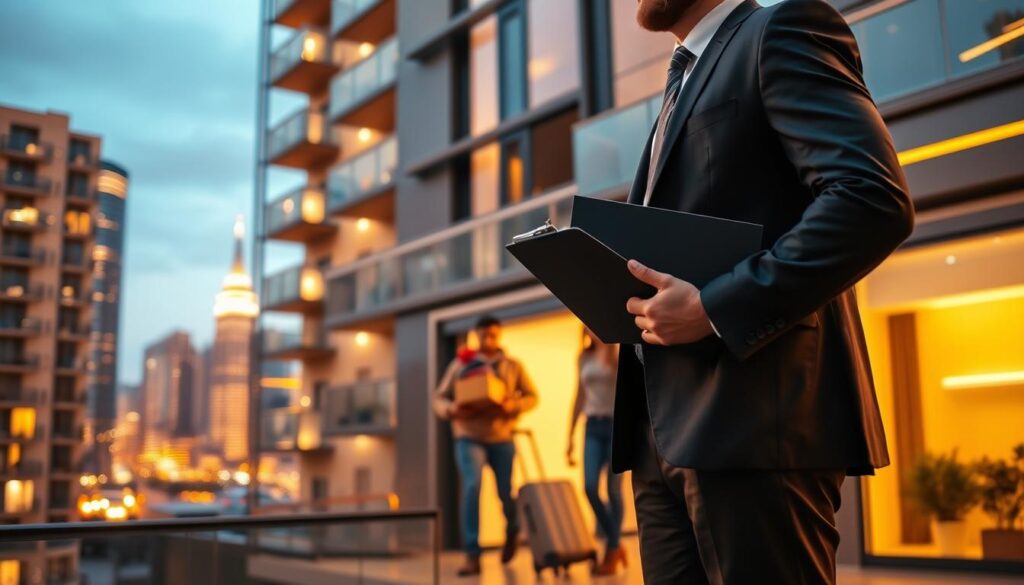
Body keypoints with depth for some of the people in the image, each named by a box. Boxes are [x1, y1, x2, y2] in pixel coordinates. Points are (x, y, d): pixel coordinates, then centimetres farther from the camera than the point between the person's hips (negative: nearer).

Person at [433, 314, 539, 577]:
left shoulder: (514, 366, 8)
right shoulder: (460, 364, 6)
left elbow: (532, 396, 5)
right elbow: (439, 398, 6)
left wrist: (514, 405, -16)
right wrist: (451, 410, -16)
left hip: (503, 438, 1)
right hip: (469, 437, -1)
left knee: (506, 494, 4)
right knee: (472, 487, -20)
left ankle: (512, 533, 40)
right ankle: (472, 556, -15)